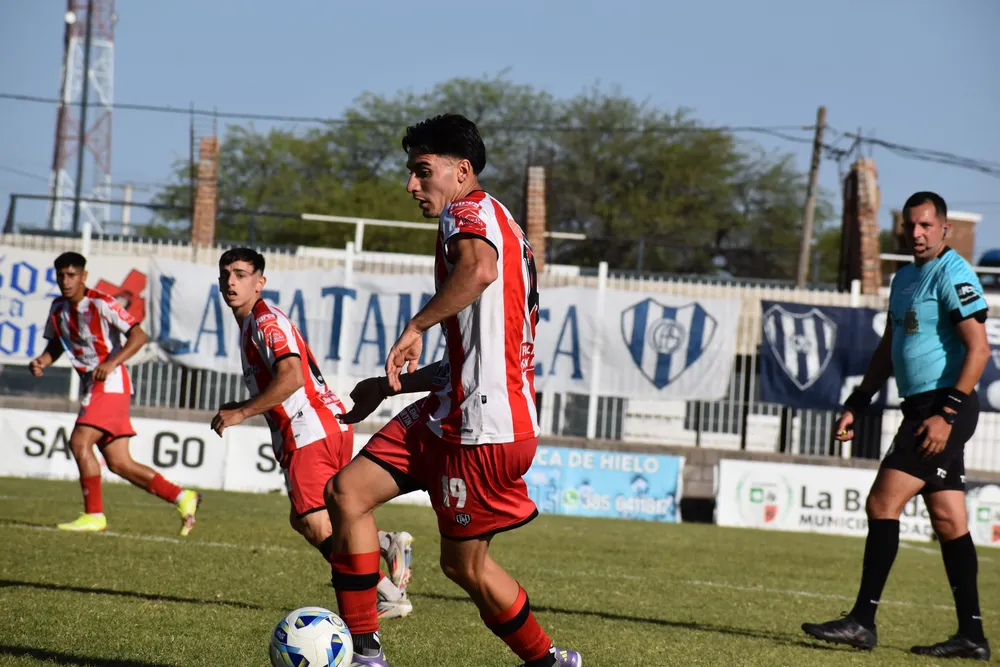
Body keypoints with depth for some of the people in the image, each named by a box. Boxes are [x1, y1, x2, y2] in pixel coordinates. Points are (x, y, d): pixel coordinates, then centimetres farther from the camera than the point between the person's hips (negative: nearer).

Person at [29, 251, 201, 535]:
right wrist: (42, 362, 0)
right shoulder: (58, 307, 10)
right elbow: (56, 344, 22)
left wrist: (111, 363, -26)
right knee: (119, 464, 4)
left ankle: (94, 515, -14)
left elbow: (138, 335, -15)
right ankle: (183, 498, 12)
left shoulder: (101, 304, -12)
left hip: (111, 384, -8)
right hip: (90, 386, 8)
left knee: (80, 441, -21)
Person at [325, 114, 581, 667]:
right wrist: (390, 386, 31)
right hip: (451, 412, 10)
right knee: (346, 492, 2)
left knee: (465, 565, 1)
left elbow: (479, 268, -35)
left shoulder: (469, 212, -8)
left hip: (486, 425, -10)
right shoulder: (502, 228, 23)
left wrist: (415, 326, -26)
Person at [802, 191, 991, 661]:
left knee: (883, 503, -13)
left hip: (944, 407, -9)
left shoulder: (952, 274, -10)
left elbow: (978, 349, -17)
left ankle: (863, 621, -12)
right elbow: (888, 351, 26)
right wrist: (855, 406, 20)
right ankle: (971, 635, 8)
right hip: (921, 408, 9)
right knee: (948, 522, 7)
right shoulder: (905, 278, 18)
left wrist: (947, 414, -22)